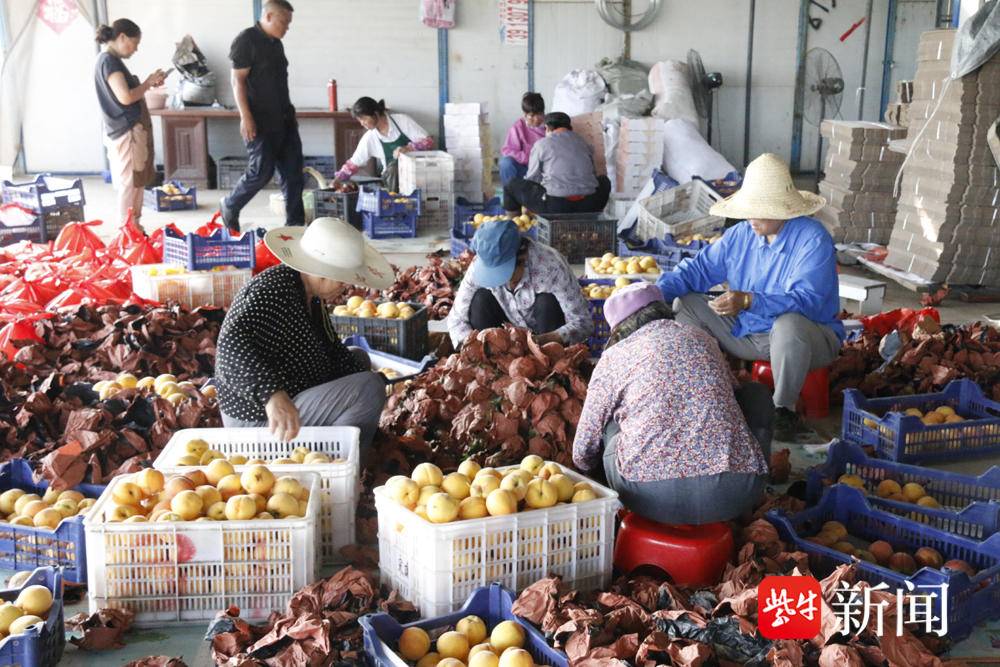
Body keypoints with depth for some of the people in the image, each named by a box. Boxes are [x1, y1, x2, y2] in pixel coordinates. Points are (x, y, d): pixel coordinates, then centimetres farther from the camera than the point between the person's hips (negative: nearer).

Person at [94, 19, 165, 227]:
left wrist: (148, 83, 8)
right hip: (127, 132, -10)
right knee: (130, 185, -6)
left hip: (130, 130, 10)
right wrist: (148, 82, -10)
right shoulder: (109, 61, -14)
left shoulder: (110, 60, 16)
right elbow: (125, 97, -22)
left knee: (136, 183, 13)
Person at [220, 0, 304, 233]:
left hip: (285, 119, 8)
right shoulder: (246, 40, -10)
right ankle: (230, 207, 18)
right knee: (262, 171, -6)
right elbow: (237, 80, -14)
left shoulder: (276, 44, 14)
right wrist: (245, 117, -20)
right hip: (260, 121, -8)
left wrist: (290, 113, 21)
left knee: (293, 172, 4)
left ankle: (295, 224, 10)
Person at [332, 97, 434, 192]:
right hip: (393, 176, 2)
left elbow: (428, 141, -14)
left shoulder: (402, 120, -10)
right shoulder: (369, 138, -1)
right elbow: (354, 163, 8)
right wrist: (338, 179, -5)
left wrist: (408, 148, -31)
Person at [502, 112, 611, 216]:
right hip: (588, 207, 3)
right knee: (604, 182, 36)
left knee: (513, 185, 15)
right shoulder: (584, 143, 15)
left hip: (554, 207, -3)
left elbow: (532, 179, 9)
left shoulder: (541, 145, 5)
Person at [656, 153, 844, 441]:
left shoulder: (813, 240, -19)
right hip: (747, 333, 6)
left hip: (808, 338, -6)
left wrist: (749, 301, -44)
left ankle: (785, 409, -19)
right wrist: (657, 291, -16)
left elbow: (807, 300, -31)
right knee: (686, 304, -1)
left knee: (789, 323, -42)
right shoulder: (741, 234, 1)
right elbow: (700, 268, 2)